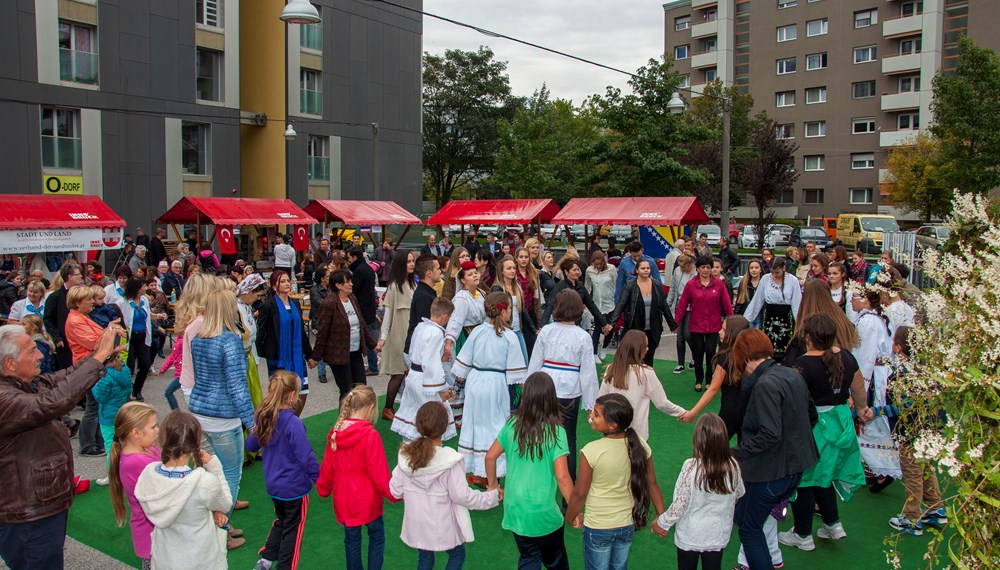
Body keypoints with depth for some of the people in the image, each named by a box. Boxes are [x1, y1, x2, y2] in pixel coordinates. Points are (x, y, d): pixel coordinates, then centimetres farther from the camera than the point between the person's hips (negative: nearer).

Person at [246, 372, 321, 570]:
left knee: (281, 520, 28)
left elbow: (251, 445, 9)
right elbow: (306, 456, -24)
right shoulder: (293, 423, -28)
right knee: (293, 528, 13)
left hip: (272, 484, 7)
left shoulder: (263, 418, -5)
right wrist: (319, 479, -12)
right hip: (294, 486, -7)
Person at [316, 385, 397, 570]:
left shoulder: (335, 433, -5)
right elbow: (379, 472, -19)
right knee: (377, 537, 14)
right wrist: (392, 493, -6)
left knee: (351, 538, 20)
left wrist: (322, 488, 21)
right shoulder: (370, 435, -23)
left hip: (344, 500, 5)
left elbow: (327, 466, 5)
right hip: (367, 499, -5)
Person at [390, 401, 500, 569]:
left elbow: (395, 491, -5)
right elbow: (462, 496, -20)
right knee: (457, 555, 23)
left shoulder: (405, 455, -12)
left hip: (417, 524, 4)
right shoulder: (450, 460, -26)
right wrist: (491, 496, -7)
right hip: (442, 526, -4)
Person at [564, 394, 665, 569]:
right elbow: (652, 484, -5)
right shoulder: (639, 445, -15)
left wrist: (570, 518, 1)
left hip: (597, 528, -4)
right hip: (628, 525, 4)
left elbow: (580, 493, -17)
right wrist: (661, 516, 9)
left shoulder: (591, 451, -27)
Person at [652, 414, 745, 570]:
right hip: (718, 536, 3)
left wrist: (662, 523, -4)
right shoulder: (733, 466, -16)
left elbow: (679, 505, -20)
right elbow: (740, 493, 4)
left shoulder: (691, 467, -27)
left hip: (690, 536, -3)